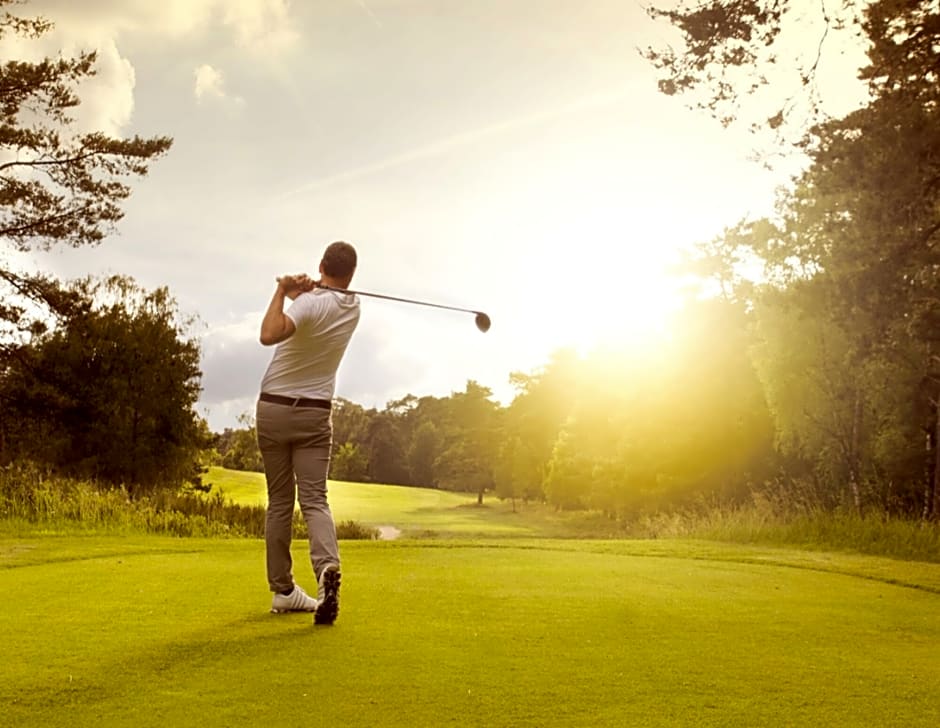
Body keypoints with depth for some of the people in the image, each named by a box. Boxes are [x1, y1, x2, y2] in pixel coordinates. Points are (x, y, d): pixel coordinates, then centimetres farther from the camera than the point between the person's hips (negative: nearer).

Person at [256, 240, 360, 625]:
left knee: (279, 502, 8)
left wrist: (283, 291, -21)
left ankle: (283, 590, 13)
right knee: (314, 499, -5)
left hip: (274, 409, -2)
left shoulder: (310, 304, -16)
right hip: (315, 413, 2)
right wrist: (303, 291, -1)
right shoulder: (353, 307, 4)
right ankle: (327, 567, -31)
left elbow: (269, 335, -33)